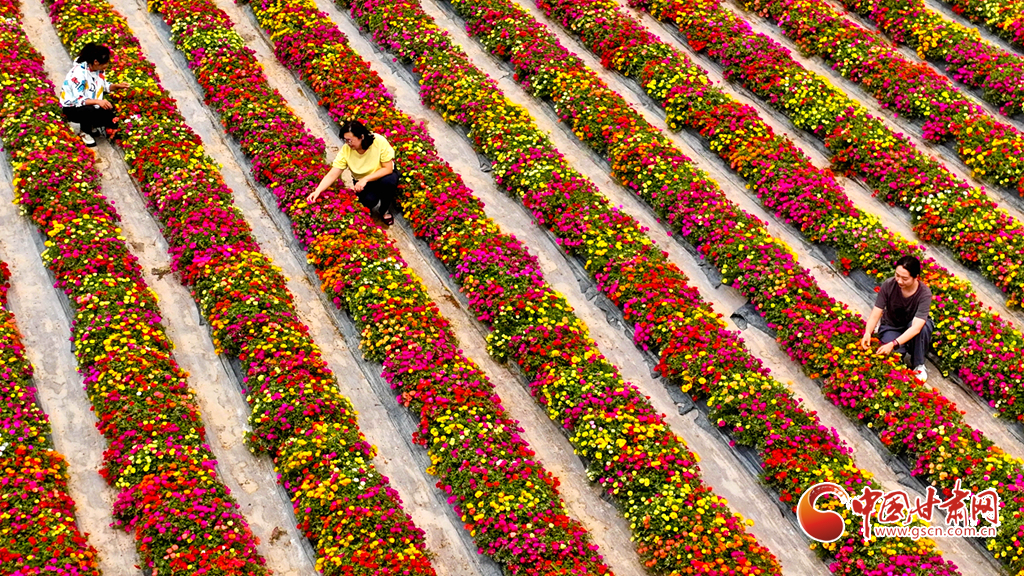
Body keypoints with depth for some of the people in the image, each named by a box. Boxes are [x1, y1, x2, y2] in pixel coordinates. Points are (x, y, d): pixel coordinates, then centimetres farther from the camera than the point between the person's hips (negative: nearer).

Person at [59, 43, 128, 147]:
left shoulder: (98, 69, -7)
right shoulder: (79, 73, -28)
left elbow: (104, 86, 9)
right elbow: (77, 100, -32)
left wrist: (116, 86, -10)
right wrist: (97, 101, -44)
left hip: (91, 105, 7)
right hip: (71, 108, -7)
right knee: (89, 110, -39)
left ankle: (92, 126, 15)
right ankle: (85, 132, -9)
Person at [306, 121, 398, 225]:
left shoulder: (379, 142, -25)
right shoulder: (346, 150, -19)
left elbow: (388, 169, -22)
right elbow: (332, 175, -20)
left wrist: (365, 179, -31)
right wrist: (317, 191, -34)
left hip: (383, 175, 0)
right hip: (361, 181, 0)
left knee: (388, 181, -35)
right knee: (368, 200, -31)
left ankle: (385, 211, -6)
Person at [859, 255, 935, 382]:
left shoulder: (924, 294, -28)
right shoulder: (888, 285, -23)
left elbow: (916, 327, -37)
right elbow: (875, 314, -20)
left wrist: (893, 344, -48)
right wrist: (868, 333, -42)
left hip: (912, 329, 0)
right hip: (891, 327, 0)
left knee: (925, 327, -36)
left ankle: (918, 365, -11)